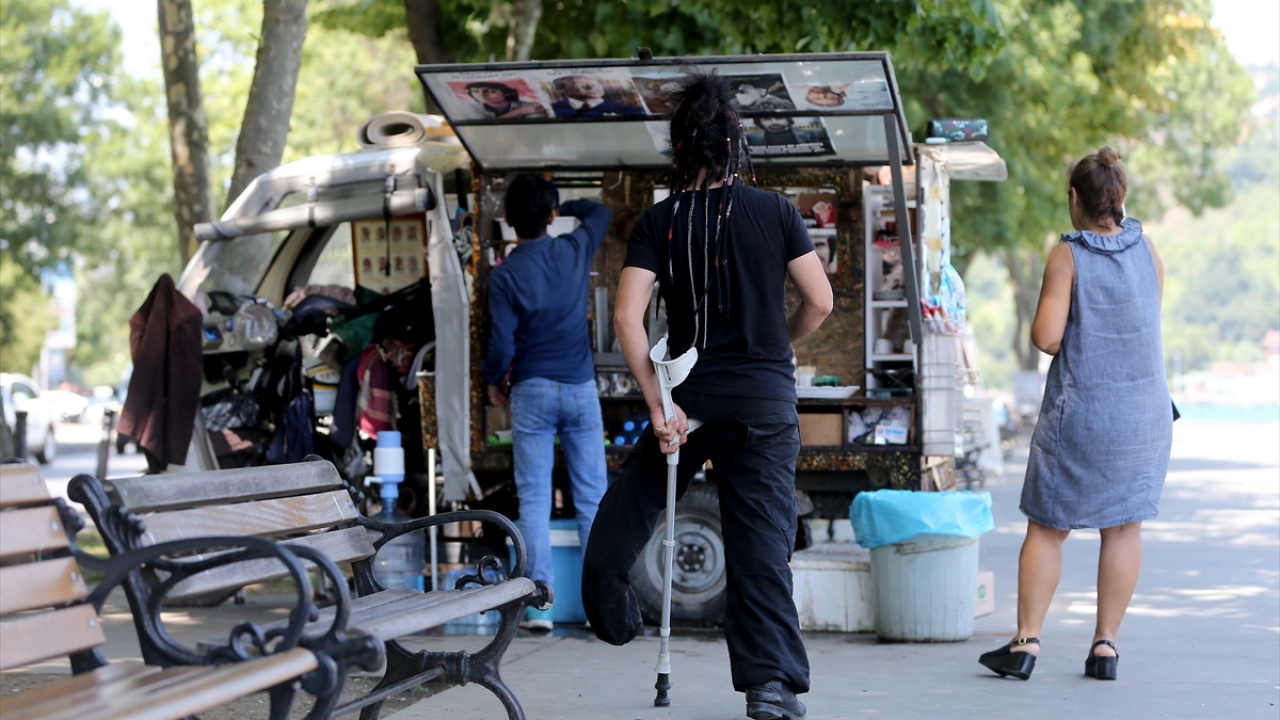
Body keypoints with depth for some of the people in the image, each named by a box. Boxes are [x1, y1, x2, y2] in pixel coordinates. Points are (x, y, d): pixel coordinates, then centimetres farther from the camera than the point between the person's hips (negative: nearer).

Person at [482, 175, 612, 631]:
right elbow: (599, 212, 20)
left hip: (532, 391, -2)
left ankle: (540, 605, -3)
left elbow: (502, 344, -10)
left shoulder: (506, 275, -10)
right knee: (592, 498, 5)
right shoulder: (575, 250, -2)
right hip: (581, 388, 2)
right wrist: (563, 207, 28)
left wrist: (493, 381, 7)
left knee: (534, 500, 1)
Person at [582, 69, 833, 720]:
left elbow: (627, 316, -10)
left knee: (627, 508, 21)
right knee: (762, 544, 3)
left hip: (690, 396, -1)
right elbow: (820, 301, -1)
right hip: (766, 398, 1)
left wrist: (657, 403, -9)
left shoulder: (658, 222, -1)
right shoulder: (775, 210, -1)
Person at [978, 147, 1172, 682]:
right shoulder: (1147, 250, 3)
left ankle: (1026, 642, 4)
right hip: (1144, 409, 4)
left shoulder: (1068, 256, -10)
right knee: (1124, 526, 8)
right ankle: (1105, 645, 9)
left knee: (1047, 527, 5)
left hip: (1080, 411, -4)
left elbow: (1046, 337, -14)